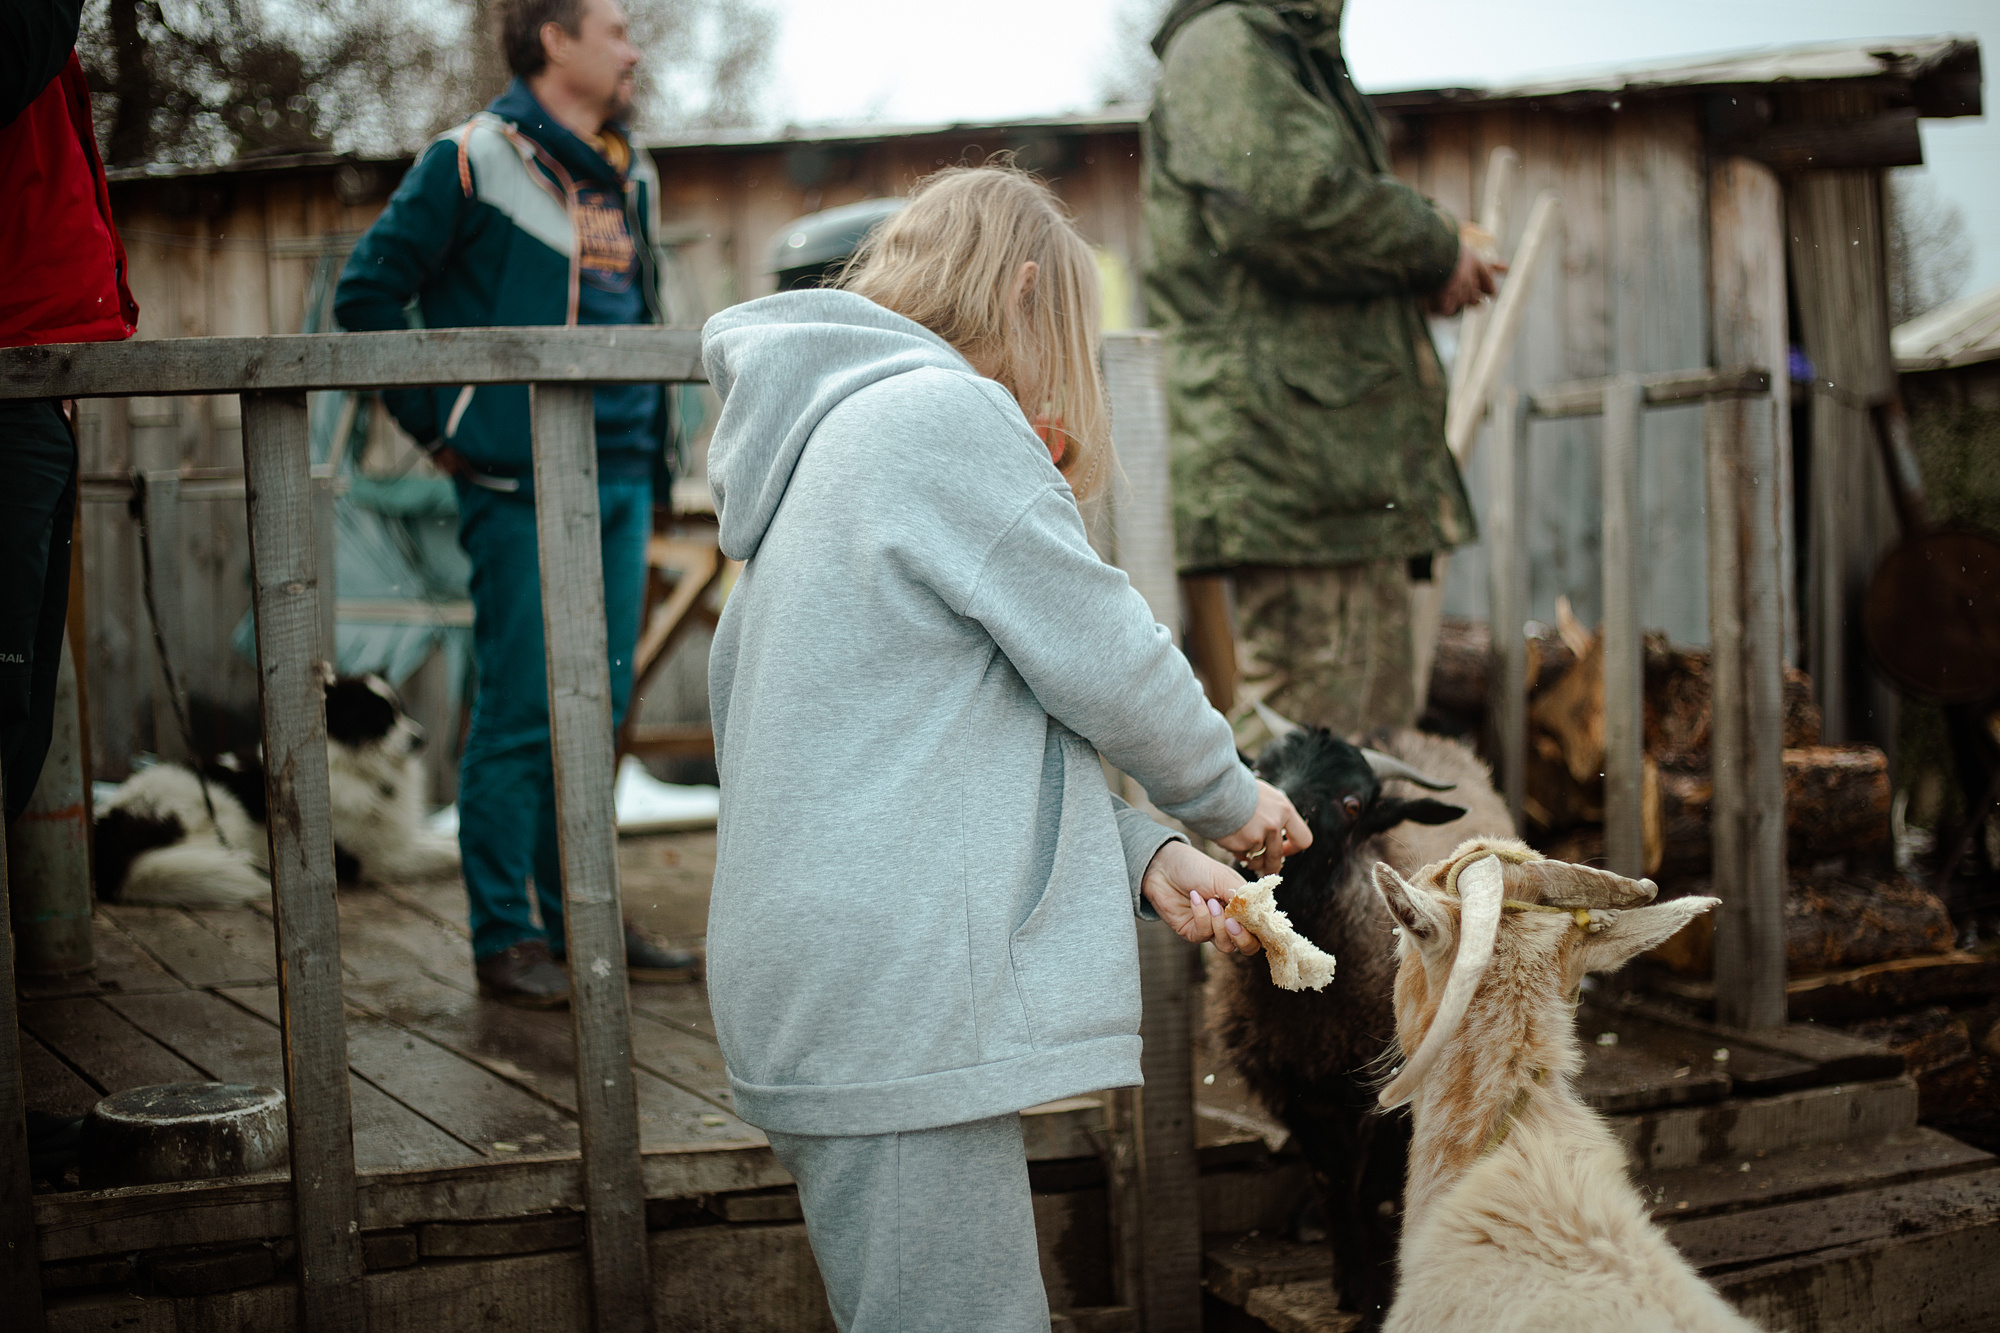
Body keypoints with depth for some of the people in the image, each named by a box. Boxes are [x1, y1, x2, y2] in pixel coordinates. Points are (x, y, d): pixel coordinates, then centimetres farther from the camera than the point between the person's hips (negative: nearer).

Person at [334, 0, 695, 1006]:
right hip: (524, 487, -7)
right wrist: (439, 425, -3)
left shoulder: (630, 178, 16)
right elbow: (366, 293, -3)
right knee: (520, 715, -4)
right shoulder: (474, 162, -5)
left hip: (622, 479, 7)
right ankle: (506, 938, 5)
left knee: (596, 710, 11)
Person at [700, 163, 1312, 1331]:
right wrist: (1229, 795, 11)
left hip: (819, 1001, 10)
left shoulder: (828, 433, 22)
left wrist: (1143, 858, 9)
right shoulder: (947, 415, -10)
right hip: (895, 1016, -10)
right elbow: (1104, 659, -8)